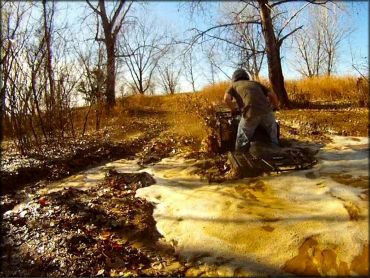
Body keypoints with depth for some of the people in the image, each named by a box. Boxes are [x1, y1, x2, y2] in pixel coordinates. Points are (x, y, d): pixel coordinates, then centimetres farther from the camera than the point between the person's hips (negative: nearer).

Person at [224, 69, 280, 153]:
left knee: (242, 145, 9)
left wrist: (233, 109, 18)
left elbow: (226, 98, 2)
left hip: (250, 113, -3)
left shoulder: (234, 85, 23)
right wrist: (276, 107, 39)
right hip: (266, 111, 4)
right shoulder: (255, 83, 30)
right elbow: (272, 95, 22)